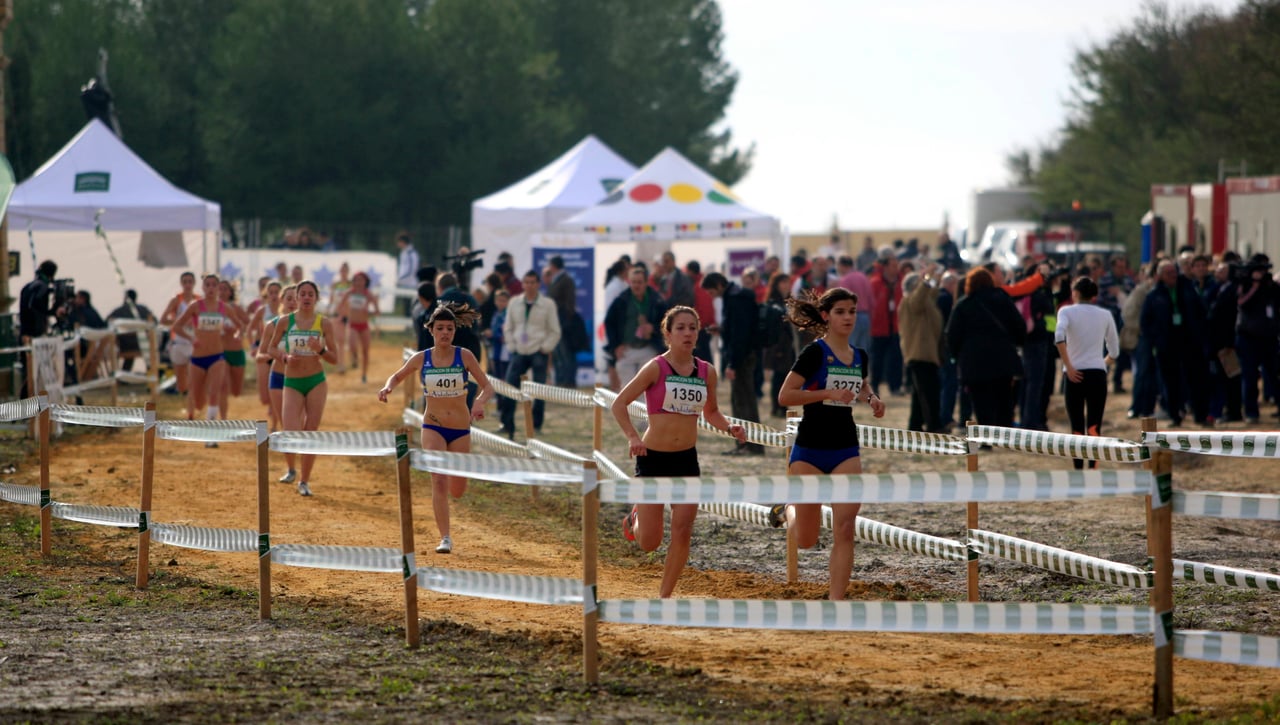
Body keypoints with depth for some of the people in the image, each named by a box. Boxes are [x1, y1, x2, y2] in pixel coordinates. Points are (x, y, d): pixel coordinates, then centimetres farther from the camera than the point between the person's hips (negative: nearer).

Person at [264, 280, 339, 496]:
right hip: (292, 382, 0)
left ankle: (305, 481, 15)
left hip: (316, 382, 0)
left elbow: (334, 360, 2)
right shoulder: (285, 322, -1)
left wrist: (320, 350, -18)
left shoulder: (324, 324, -1)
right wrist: (285, 357, -10)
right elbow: (271, 348, 9)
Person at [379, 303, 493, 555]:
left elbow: (487, 387, -5)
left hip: (461, 430, 1)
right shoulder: (421, 359, -3)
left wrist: (479, 402, -27)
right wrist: (388, 387, -9)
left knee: (457, 491, 6)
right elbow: (397, 376, 14)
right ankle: (445, 538, -15)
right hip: (433, 427, -1)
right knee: (439, 481, -19)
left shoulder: (464, 356, -6)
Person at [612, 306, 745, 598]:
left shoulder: (707, 371, 3)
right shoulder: (656, 368, -11)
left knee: (683, 533, -5)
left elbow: (710, 412, 18)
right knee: (649, 542, -1)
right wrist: (632, 437, -22)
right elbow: (619, 404, -8)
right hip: (653, 459, -4)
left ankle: (664, 596, 9)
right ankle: (635, 518, 35)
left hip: (687, 460, 4)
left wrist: (729, 428, -2)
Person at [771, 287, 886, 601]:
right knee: (806, 540, 5)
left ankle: (835, 602, -6)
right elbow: (785, 396, -16)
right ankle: (787, 510, 39)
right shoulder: (815, 353, -11)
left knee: (844, 530, -9)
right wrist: (829, 393, -23)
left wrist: (871, 398, 6)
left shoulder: (859, 357, 7)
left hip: (845, 451, 4)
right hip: (809, 451, -4)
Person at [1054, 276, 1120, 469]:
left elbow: (1059, 336, -18)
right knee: (1094, 428, -1)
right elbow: (1114, 350, 13)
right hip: (1098, 373, 1)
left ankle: (1078, 471, 1)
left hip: (1075, 374, -1)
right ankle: (1094, 470, -10)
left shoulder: (1067, 312, 2)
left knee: (1077, 427, 4)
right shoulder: (1105, 314, 9)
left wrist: (1068, 366, -14)